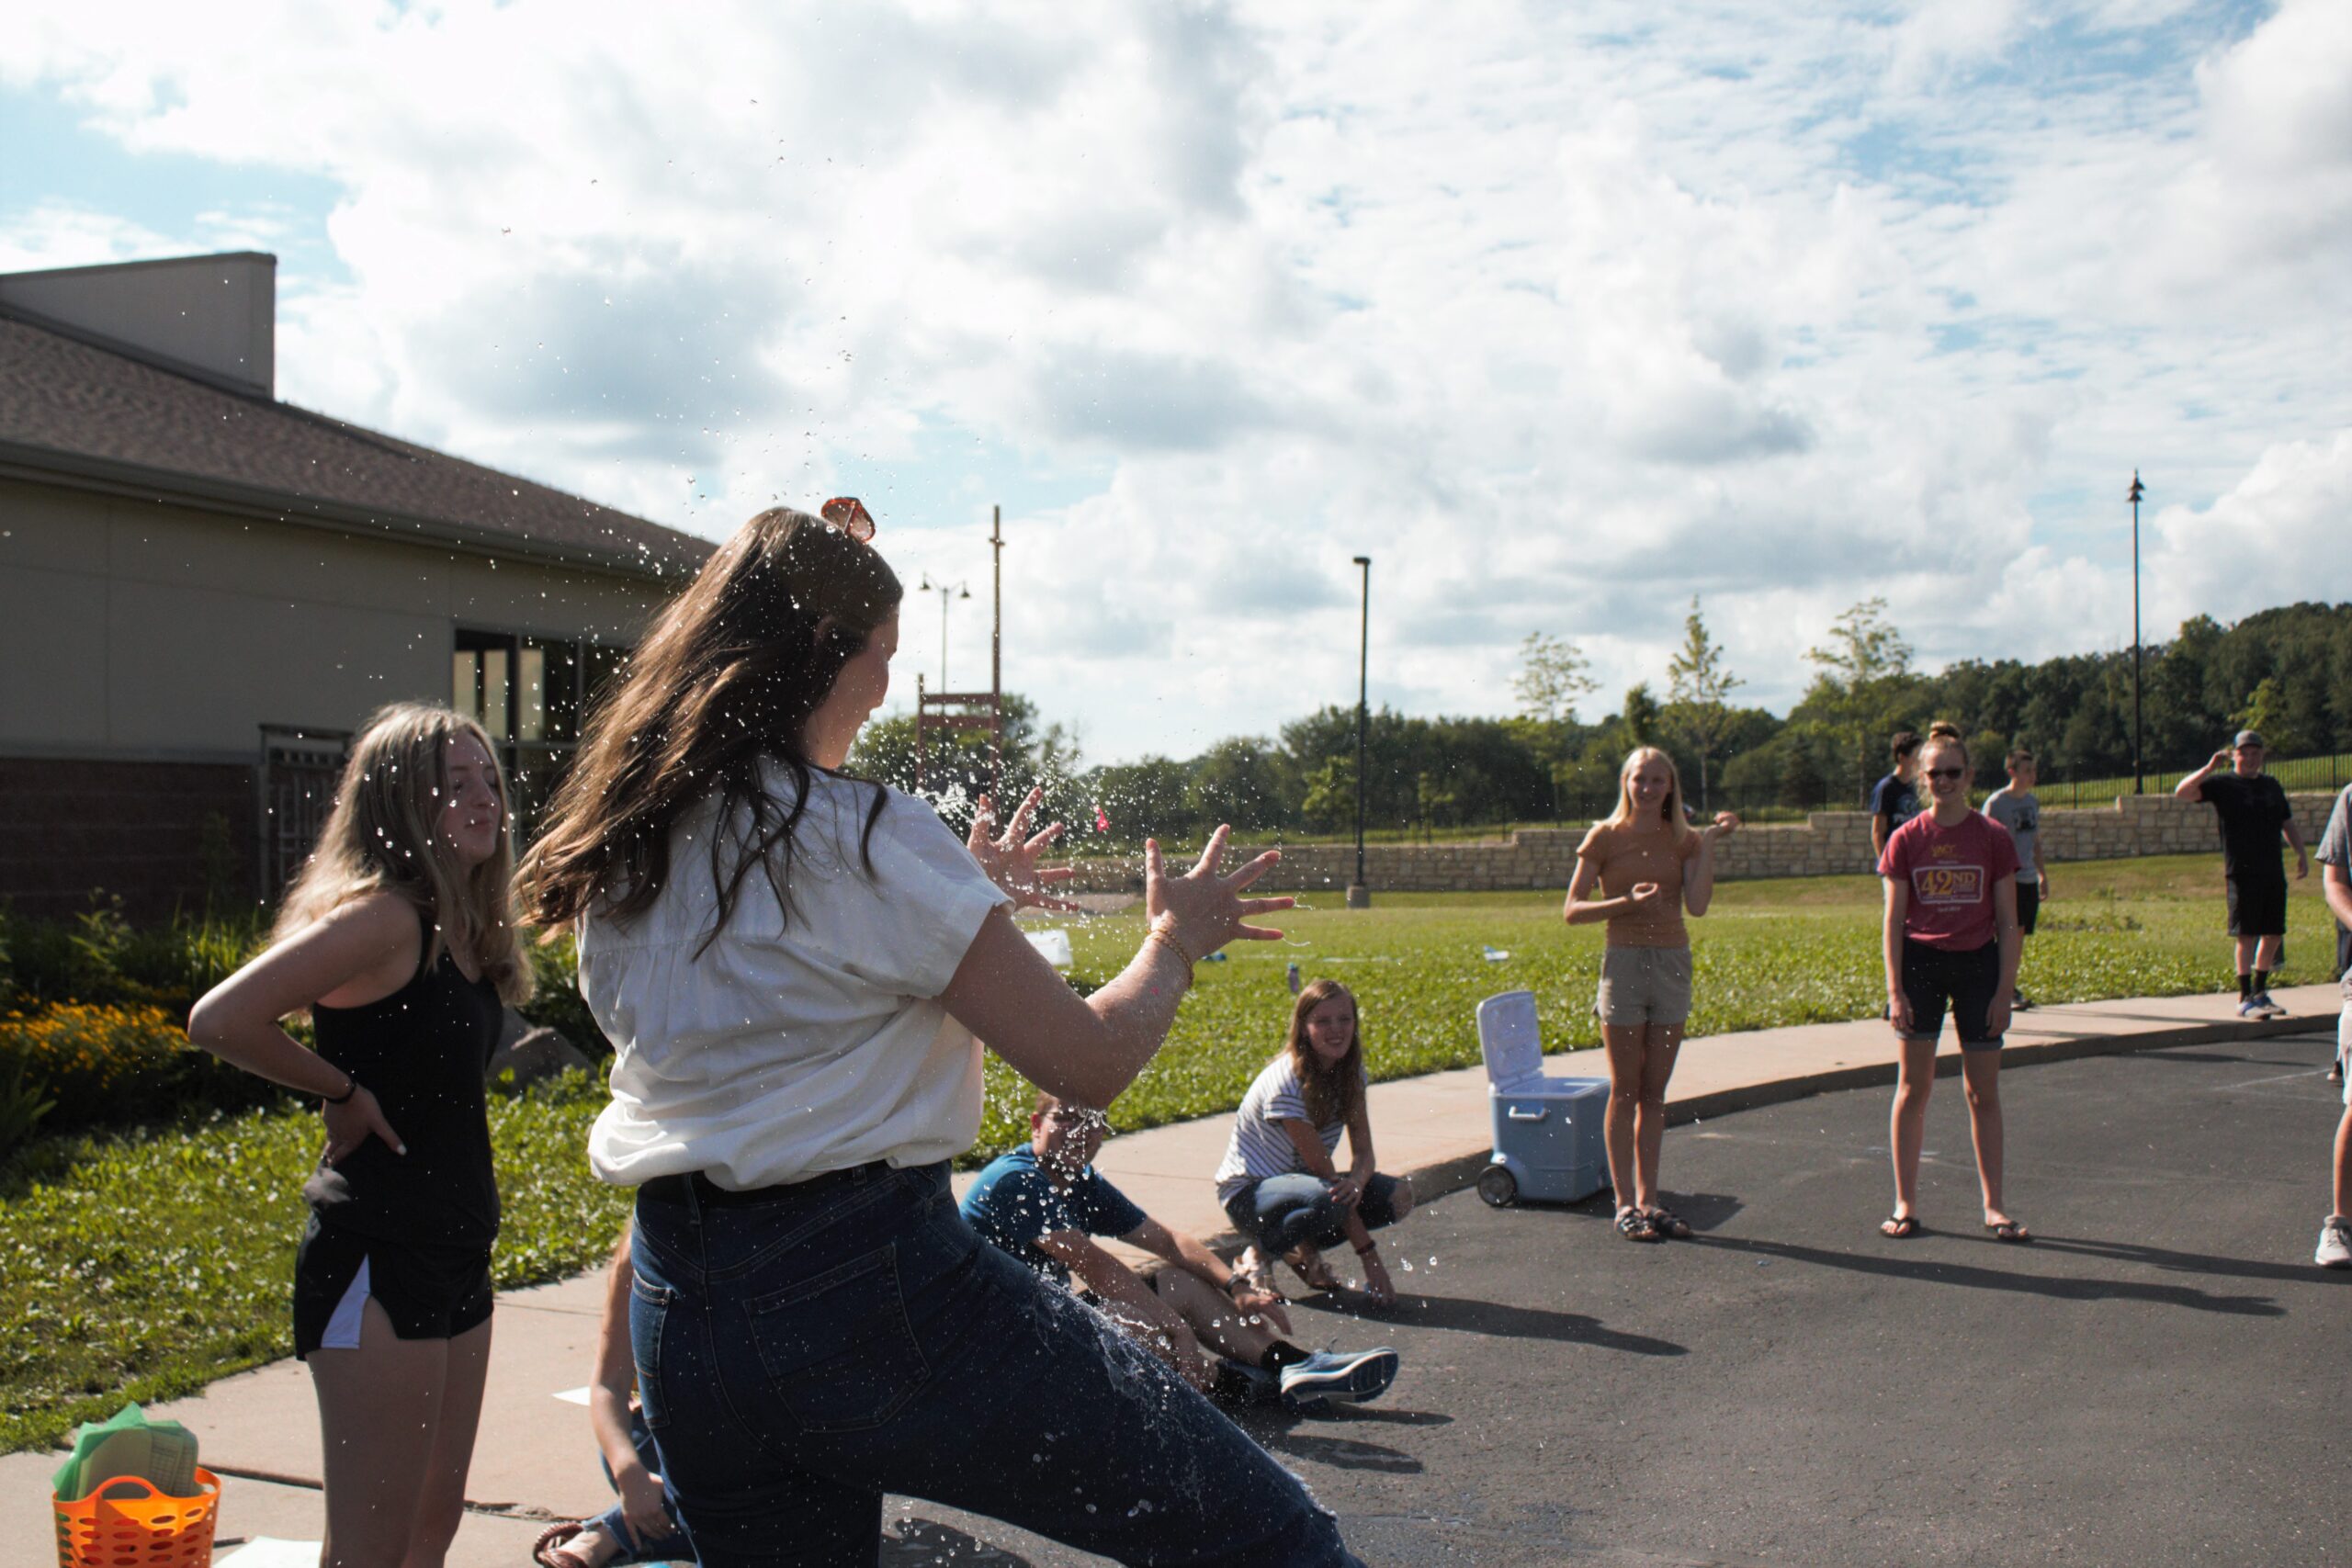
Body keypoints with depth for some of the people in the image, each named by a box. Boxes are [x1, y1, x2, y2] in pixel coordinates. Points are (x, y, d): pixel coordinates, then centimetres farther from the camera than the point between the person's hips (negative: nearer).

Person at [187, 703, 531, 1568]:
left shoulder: (461, 928, 10)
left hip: (454, 1252, 9)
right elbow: (220, 1020, -26)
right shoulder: (383, 914, -17)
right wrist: (341, 1091, -14)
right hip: (379, 1259, -9)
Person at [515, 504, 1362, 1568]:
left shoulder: (617, 856, 11)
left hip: (678, 1315, 8)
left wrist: (963, 893, 33)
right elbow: (1088, 1063, -10)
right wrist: (1177, 940, 8)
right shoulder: (864, 834, -11)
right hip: (872, 1292, -8)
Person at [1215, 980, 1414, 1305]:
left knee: (1399, 1196, -15)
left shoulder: (1350, 1072, -4)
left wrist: (1357, 1181, -34)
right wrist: (1369, 1256, -27)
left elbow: (1363, 1152, -8)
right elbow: (1323, 1169, -26)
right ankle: (1260, 1253, -8)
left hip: (1300, 1181, 7)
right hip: (1249, 1193, -7)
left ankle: (1304, 1249, 6)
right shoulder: (1285, 1082, -26)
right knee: (1325, 1199, -38)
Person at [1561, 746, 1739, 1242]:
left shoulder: (1684, 840, 7)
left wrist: (1709, 841, -9)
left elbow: (1698, 904, -9)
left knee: (1654, 1092, 8)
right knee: (1625, 1091, 0)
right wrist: (1626, 902, -19)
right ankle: (1625, 1204, 5)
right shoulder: (1605, 837, -2)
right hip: (1624, 960, -3)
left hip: (1673, 963, 4)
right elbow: (1572, 910, -5)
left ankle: (1648, 1199, 15)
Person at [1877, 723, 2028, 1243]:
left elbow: (2007, 922, 1)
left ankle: (1993, 1207, 13)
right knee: (1913, 1087, 3)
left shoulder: (1993, 838, -1)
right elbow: (1893, 921, -1)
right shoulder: (1907, 839, -1)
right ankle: (1905, 1204, 11)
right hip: (1921, 964, 0)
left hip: (1978, 965, 0)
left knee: (1984, 1092, 4)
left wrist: (2005, 989, -5)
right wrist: (1895, 990, -7)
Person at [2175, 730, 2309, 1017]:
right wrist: (2209, 768, -20)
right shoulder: (2222, 784, -1)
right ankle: (2245, 998, -1)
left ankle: (2260, 993, 22)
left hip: (2273, 871, 6)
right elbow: (2182, 792, -13)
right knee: (2246, 935, -6)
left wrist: (2301, 853, 13)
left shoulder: (2271, 785, 17)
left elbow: (2287, 823, 24)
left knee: (2274, 934, 9)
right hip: (2241, 872, -6)